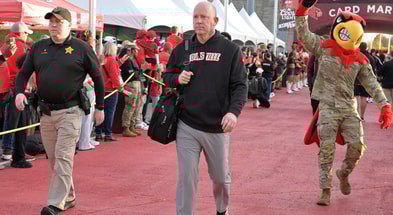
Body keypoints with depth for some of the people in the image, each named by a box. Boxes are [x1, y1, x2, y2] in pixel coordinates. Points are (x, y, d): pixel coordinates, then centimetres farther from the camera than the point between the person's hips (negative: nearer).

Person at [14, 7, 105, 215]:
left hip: (70, 112, -5)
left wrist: (100, 107, 1)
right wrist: (19, 92, -9)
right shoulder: (38, 48, 9)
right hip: (46, 112, 5)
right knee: (53, 160, 12)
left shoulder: (81, 48, -3)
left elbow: (97, 77, 2)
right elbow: (24, 73, 12)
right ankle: (69, 197, 27)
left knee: (63, 158, -9)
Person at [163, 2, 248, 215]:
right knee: (186, 178, -1)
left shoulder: (230, 49, -4)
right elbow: (167, 77, 14)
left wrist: (234, 111, -25)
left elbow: (240, 85, -7)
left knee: (221, 177, 17)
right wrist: (178, 78, -10)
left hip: (217, 127, -1)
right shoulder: (182, 49, 5)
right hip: (186, 127, 1)